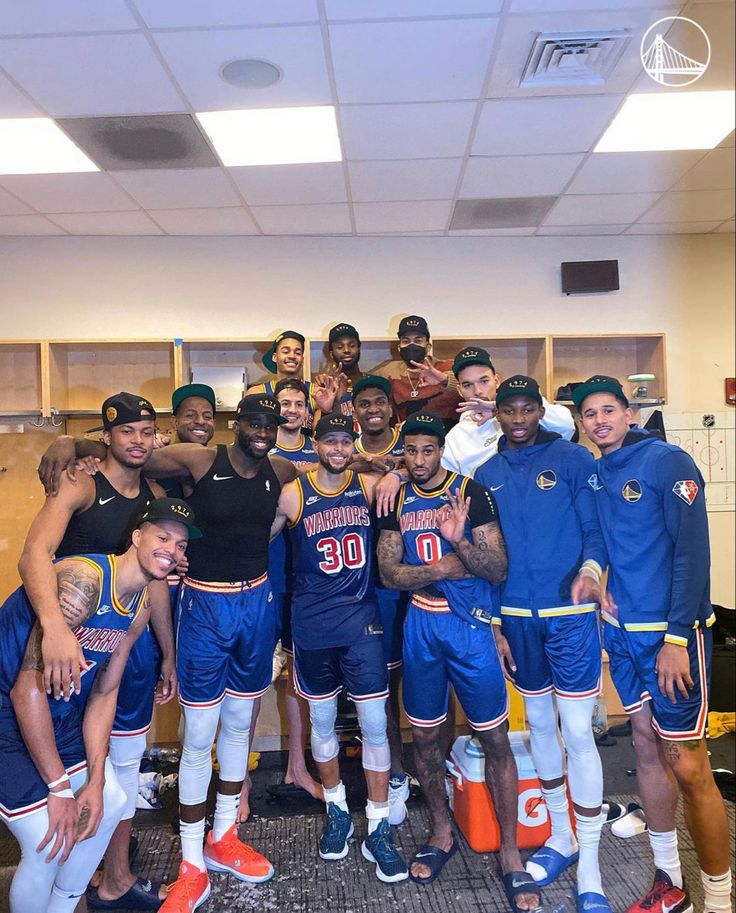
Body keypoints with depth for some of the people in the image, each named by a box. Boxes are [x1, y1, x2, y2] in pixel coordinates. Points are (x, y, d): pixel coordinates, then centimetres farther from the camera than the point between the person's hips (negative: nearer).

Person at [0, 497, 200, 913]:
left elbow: (104, 693, 3)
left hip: (61, 713, 9)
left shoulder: (140, 608, -2)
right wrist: (59, 788, -22)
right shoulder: (84, 578, -30)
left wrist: (96, 780, -6)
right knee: (49, 847, -10)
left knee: (111, 803, 14)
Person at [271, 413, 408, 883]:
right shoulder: (293, 495, -6)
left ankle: (378, 829, 19)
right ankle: (337, 811, 37)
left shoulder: (368, 486, -3)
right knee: (322, 720, 15)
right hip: (313, 626, 0)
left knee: (375, 724, 2)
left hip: (362, 620, 0)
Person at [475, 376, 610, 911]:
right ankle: (561, 837, 35)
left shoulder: (573, 459, -4)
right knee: (539, 723, 15)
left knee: (577, 732, -2)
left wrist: (590, 569, -27)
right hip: (516, 616, 4)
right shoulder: (486, 473, 7)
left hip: (570, 612, -4)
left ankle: (589, 867, 15)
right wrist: (490, 621, 8)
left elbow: (596, 529, -6)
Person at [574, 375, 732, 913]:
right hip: (622, 631, 6)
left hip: (672, 634, -6)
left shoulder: (668, 462, -10)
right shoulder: (591, 475, 8)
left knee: (686, 766, -1)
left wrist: (677, 638, -16)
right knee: (647, 749, 14)